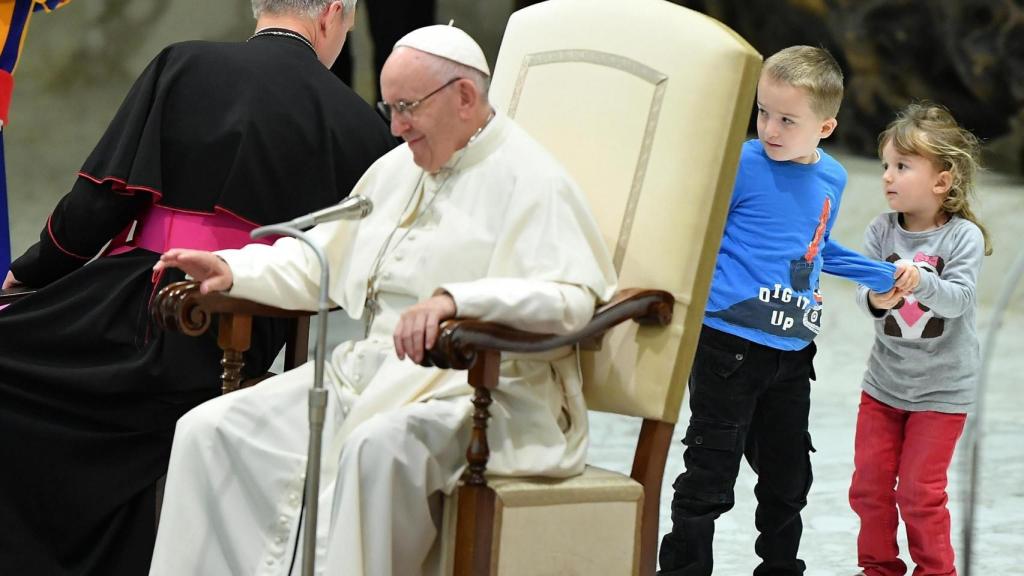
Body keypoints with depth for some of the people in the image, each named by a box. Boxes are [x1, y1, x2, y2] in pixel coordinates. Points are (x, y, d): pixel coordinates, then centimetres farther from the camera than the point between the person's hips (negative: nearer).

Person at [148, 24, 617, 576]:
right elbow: (319, 260, 29)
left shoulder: (528, 179, -7)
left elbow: (572, 299, -22)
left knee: (375, 447, -40)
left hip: (475, 390, -8)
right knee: (209, 431, -8)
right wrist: (234, 270, 10)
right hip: (371, 374, 8)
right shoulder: (399, 169, 19)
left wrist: (456, 301, -35)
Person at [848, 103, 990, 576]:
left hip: (941, 389, -4)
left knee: (920, 492, -2)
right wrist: (876, 299, -37)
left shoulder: (963, 236, -15)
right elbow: (863, 294, -14)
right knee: (869, 484, 9)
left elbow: (957, 299, -25)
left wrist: (920, 280, -43)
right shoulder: (881, 231, -6)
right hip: (884, 381, 4)